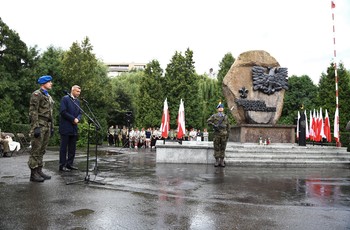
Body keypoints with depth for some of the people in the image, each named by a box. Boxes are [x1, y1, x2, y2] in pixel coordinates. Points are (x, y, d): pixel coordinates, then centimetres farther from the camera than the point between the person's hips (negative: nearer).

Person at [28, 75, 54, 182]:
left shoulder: (49, 96, 20)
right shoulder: (36, 94, -6)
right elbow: (33, 112, -14)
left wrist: (52, 127, 17)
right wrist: (36, 127, -20)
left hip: (47, 126, 8)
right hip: (39, 125, -8)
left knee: (42, 150, 11)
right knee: (35, 150, -4)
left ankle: (39, 171, 17)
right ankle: (33, 173, 1)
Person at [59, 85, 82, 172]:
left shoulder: (78, 101, 16)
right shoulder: (65, 99, -4)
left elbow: (80, 113, 15)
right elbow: (63, 112, -13)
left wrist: (77, 119, -7)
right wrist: (73, 119, -14)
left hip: (74, 128, 7)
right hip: (65, 127, -7)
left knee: (72, 147, 8)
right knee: (64, 147, -2)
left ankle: (69, 164, 16)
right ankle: (62, 165, 3)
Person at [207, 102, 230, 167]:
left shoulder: (225, 117, 11)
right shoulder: (214, 116, 4)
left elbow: (228, 126, 12)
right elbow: (208, 121, -5)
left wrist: (228, 134, 6)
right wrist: (214, 125, -18)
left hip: (224, 134, 2)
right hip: (217, 134, -2)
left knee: (223, 148, 4)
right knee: (216, 148, 1)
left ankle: (221, 161, 11)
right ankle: (217, 161, 8)